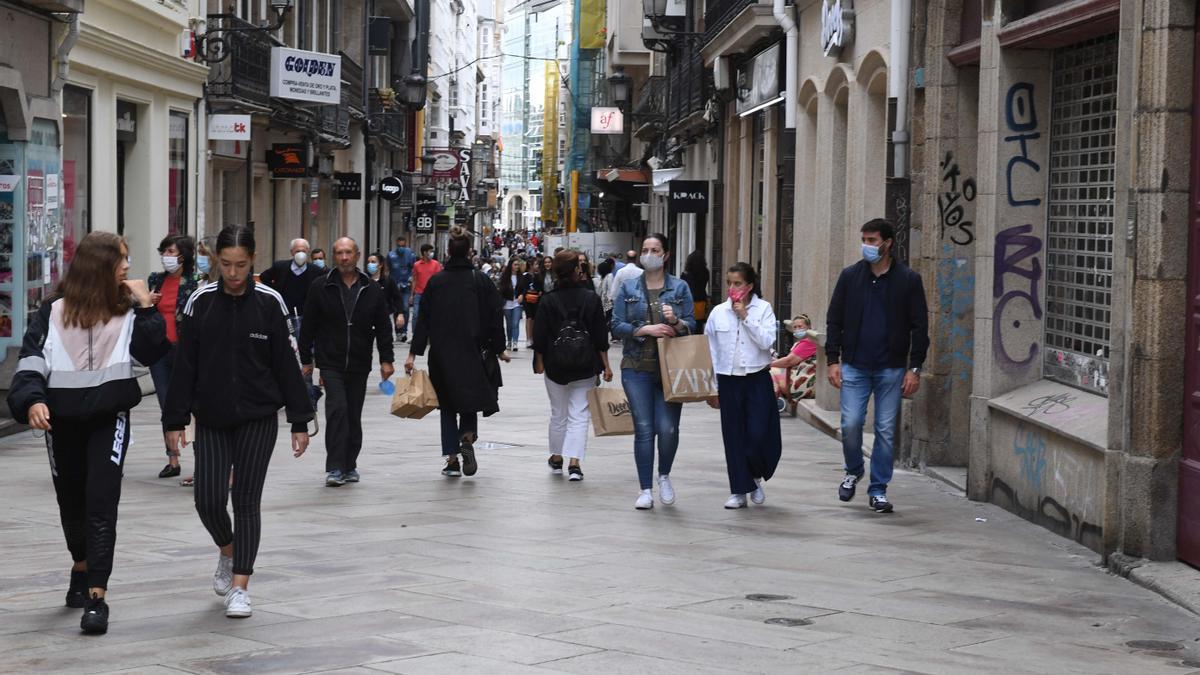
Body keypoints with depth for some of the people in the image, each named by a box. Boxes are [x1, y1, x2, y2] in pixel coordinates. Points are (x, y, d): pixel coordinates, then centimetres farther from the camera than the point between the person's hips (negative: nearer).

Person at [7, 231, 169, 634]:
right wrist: (32, 400, -22)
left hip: (109, 419, -1)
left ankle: (97, 596, -15)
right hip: (62, 420, 1)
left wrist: (146, 308, -12)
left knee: (101, 503, -12)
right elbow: (31, 360, -6)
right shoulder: (54, 312, 0)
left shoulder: (128, 311, 2)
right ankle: (82, 568, 44)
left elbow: (151, 353, -10)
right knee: (71, 502, 17)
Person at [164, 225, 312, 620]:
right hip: (211, 420, 1)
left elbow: (287, 364, -1)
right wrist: (175, 420, -1)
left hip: (258, 419, -1)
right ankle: (227, 552, 28)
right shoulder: (202, 302, -2)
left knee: (247, 500, -1)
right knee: (208, 500, -4)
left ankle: (240, 586, 6)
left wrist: (299, 421, -3)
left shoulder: (269, 302, -4)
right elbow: (185, 365, 2)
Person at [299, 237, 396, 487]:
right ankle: (335, 467, -14)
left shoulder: (372, 290, 6)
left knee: (354, 416, 9)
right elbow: (308, 326, 4)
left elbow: (383, 327, 9)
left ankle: (349, 465, 21)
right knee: (337, 409, -16)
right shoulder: (321, 287, 0)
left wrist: (386, 359, 1)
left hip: (359, 364, 3)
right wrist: (306, 360, 3)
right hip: (331, 363, -3)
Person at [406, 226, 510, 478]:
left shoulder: (436, 282, -3)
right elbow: (495, 317, -2)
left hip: (442, 353, 0)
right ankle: (467, 437, -15)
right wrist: (499, 349, 7)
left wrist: (414, 353, -1)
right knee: (470, 399, 14)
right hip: (473, 353, 0)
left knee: (448, 405, 10)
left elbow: (423, 320, -3)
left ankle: (452, 458, 6)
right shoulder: (481, 281, -4)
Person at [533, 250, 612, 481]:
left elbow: (540, 336, -2)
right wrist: (605, 365, 4)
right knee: (579, 414, 1)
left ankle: (557, 458, 29)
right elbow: (601, 335, -2)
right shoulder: (591, 298, -5)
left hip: (555, 366, 1)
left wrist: (539, 362, 11)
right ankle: (574, 463, -12)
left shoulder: (548, 300, -5)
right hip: (585, 367, -1)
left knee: (558, 413, 17)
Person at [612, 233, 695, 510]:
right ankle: (645, 490, 8)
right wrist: (647, 329, -12)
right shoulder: (628, 288, 7)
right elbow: (617, 326, 2)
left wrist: (676, 322, -18)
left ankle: (664, 476, 21)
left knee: (668, 428, -8)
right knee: (644, 428, -1)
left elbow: (692, 326, 4)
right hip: (637, 367, 1)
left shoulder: (680, 287, 6)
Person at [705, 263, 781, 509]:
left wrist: (745, 316, -15)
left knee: (759, 435, -6)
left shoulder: (763, 309, -2)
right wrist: (712, 387, 9)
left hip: (757, 379, -2)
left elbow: (767, 341, -14)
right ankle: (739, 490, 12)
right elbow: (711, 352, 9)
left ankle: (755, 475, 23)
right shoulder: (719, 312, 4)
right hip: (728, 380, 2)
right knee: (734, 436, 4)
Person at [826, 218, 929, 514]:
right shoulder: (850, 276, 4)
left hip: (891, 369, -1)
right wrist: (833, 360, -1)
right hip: (854, 367, 1)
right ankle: (853, 471, 22)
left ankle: (878, 490, 13)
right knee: (850, 424, -6)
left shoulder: (908, 280, -1)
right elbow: (834, 320, 7)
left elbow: (920, 327, 1)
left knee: (886, 430, 2)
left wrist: (914, 368, -4)